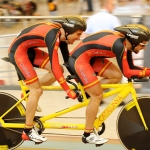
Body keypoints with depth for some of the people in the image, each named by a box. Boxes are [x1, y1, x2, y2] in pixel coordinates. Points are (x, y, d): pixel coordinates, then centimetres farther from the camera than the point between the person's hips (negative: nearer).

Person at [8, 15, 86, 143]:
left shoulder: (61, 34, -2)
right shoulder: (53, 35, -29)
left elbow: (67, 59, 11)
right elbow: (54, 67, -31)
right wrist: (68, 90, -30)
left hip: (29, 50, 9)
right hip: (18, 51, -9)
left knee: (59, 70, 1)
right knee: (37, 90, -11)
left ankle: (29, 94, 16)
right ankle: (28, 131, -2)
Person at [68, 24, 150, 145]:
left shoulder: (125, 42, 2)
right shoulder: (119, 45, -25)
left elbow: (131, 67, 9)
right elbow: (127, 73, -22)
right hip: (79, 59, -9)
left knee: (116, 76, 4)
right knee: (97, 96, -7)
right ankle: (88, 135, 4)